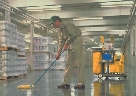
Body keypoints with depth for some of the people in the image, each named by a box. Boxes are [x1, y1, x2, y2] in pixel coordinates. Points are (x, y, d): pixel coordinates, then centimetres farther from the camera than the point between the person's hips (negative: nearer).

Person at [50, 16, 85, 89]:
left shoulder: (67, 24, -10)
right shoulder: (60, 30, 17)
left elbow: (73, 35, -19)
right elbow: (61, 42, 17)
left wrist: (66, 44, -12)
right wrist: (58, 53, 12)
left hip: (77, 41, -10)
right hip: (70, 45, 10)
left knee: (79, 62, -9)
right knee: (68, 63, 7)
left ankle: (81, 83, -9)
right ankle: (66, 82, 10)